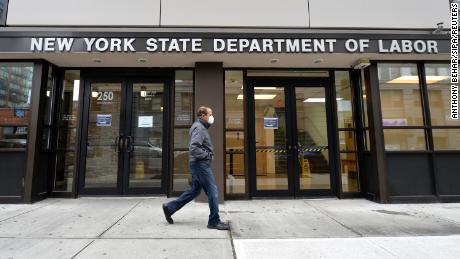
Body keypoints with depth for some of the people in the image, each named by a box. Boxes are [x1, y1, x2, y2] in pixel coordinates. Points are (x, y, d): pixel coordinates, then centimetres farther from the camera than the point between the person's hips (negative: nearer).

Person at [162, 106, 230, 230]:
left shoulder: (201, 127, 17)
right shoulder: (199, 127, -15)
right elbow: (193, 148, -25)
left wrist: (208, 155, 11)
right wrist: (208, 155, -15)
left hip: (198, 164, 11)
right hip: (200, 164, -11)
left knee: (194, 190, 17)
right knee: (212, 191, -3)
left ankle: (169, 207, 26)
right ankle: (214, 221, 8)